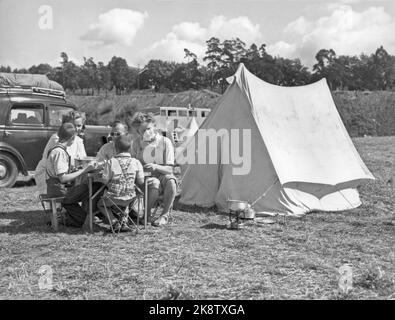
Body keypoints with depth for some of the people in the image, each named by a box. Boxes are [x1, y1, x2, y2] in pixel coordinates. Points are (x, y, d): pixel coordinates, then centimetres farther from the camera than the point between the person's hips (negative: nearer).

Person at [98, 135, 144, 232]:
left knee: (101, 204, 29)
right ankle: (123, 222, 18)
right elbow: (140, 181, -4)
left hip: (113, 197, -3)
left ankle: (114, 222, 8)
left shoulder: (111, 162, -15)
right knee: (124, 205, 40)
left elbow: (105, 180, -11)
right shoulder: (136, 162, -9)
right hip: (129, 198, 3)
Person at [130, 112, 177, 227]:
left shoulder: (165, 142, -5)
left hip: (162, 175, 0)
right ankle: (146, 214, -14)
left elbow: (169, 169, -9)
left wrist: (156, 167, -29)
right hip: (145, 178, 0)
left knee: (170, 181, -37)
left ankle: (165, 215, -19)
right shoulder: (136, 143, 2)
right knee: (155, 184, -37)